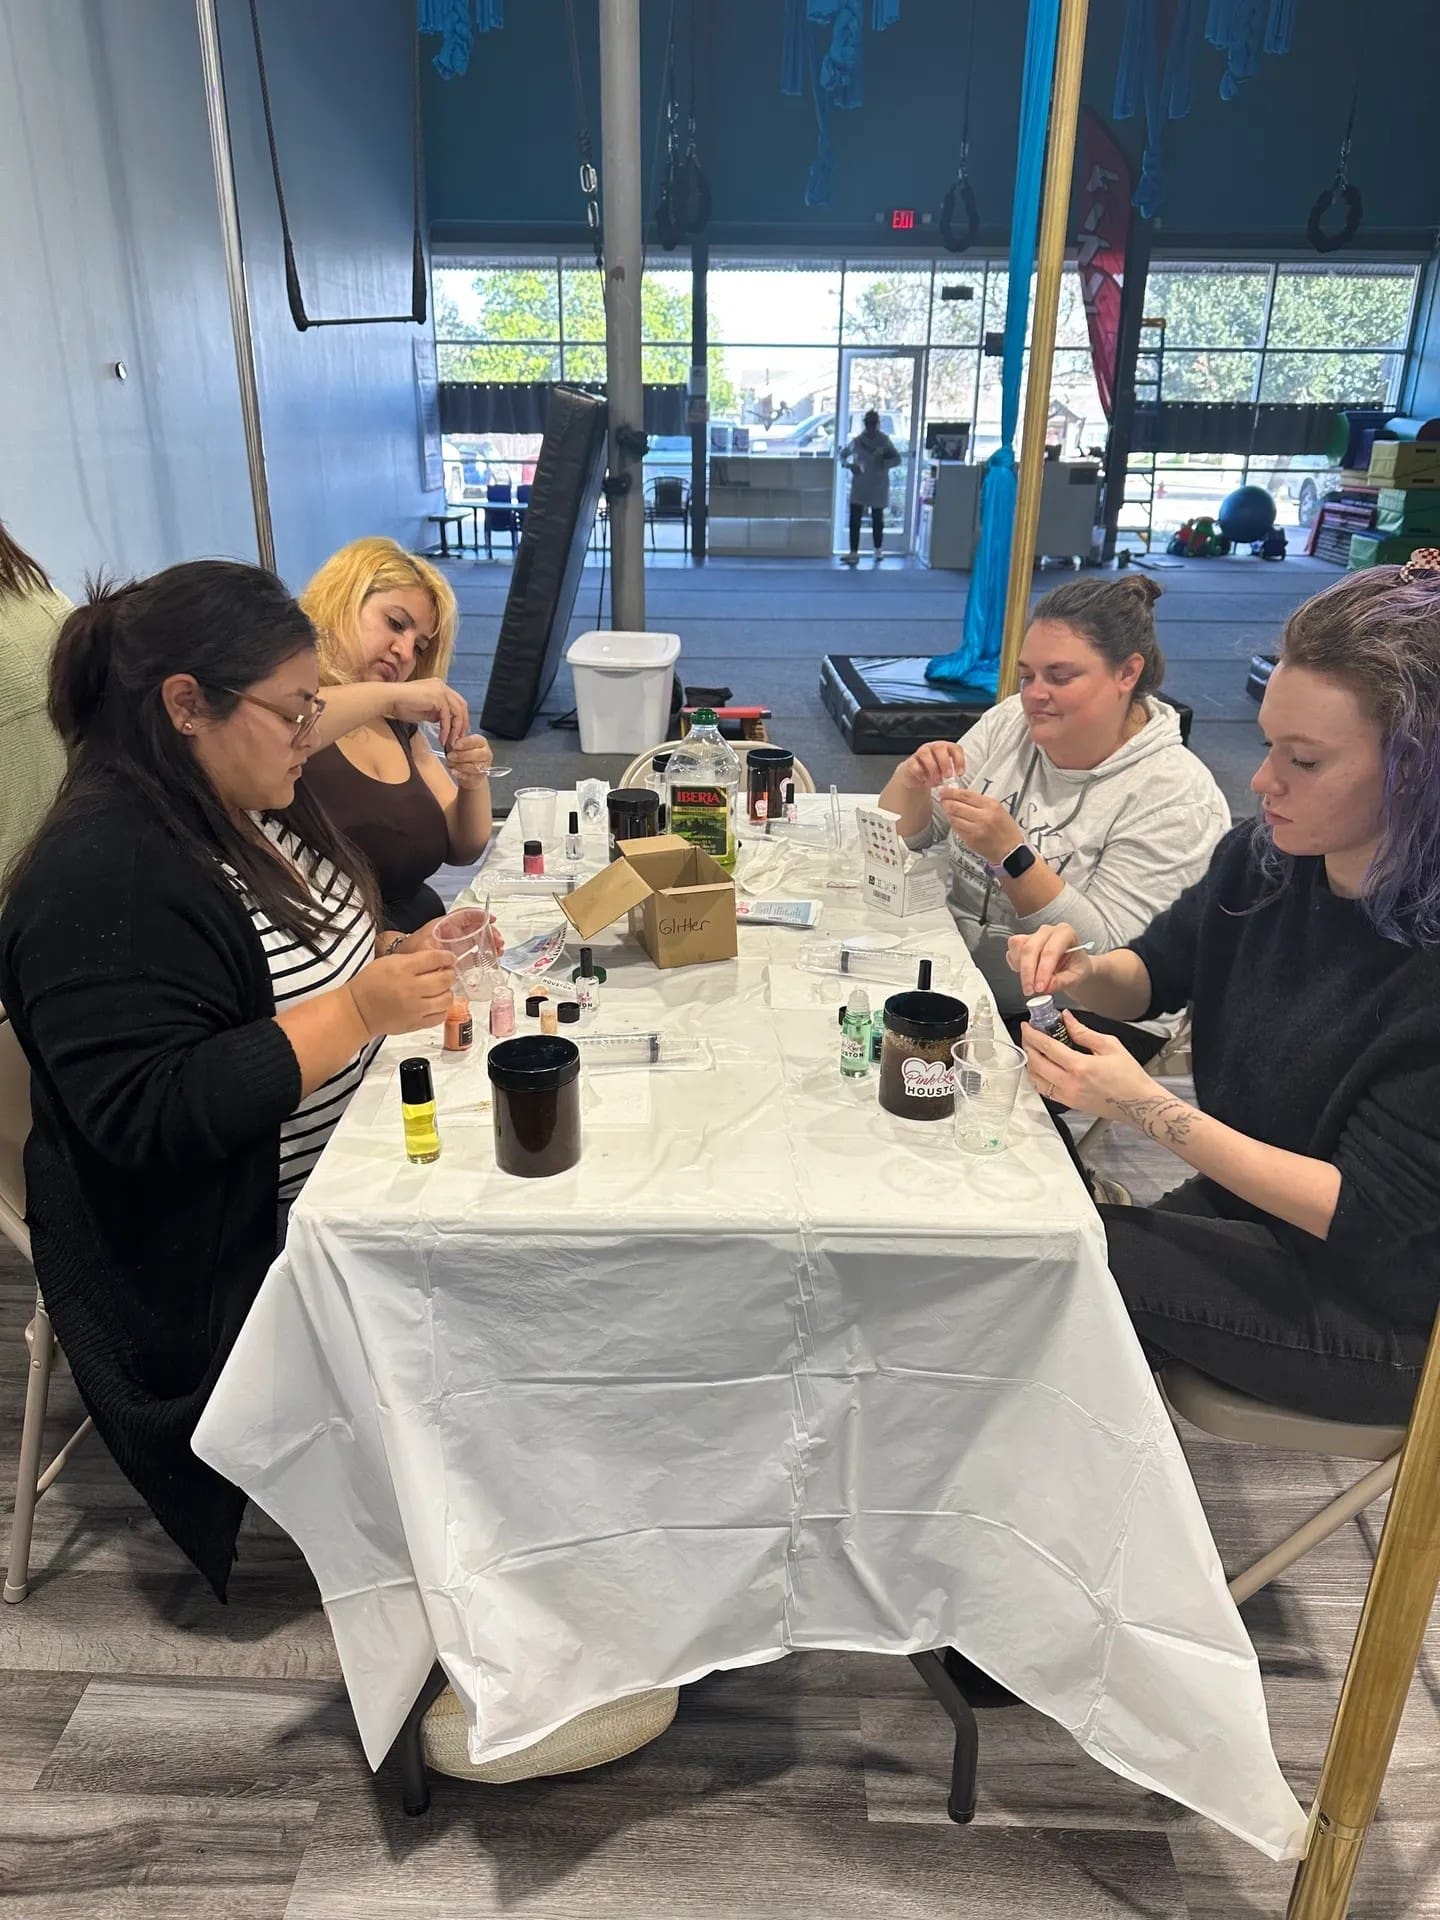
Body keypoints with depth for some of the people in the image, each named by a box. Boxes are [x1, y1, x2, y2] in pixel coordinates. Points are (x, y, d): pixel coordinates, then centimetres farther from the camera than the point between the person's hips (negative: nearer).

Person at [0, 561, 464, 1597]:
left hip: (337, 1183, 9)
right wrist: (358, 1012, -29)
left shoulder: (250, 805, 6)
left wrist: (401, 958, 1)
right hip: (219, 1269, -9)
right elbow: (147, 1117, -27)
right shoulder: (104, 878, -23)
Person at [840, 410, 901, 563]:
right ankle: (854, 552, -8)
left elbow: (897, 459, -3)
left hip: (878, 486, -1)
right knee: (854, 519, -8)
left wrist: (884, 464, -23)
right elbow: (844, 454, 12)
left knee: (877, 519, 9)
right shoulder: (858, 440, 2)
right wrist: (848, 464, -10)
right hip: (859, 485, 1)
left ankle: (878, 551, 25)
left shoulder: (884, 440, -3)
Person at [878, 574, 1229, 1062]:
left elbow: (1105, 954, -19)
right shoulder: (1011, 722, 4)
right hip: (958, 982, 6)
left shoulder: (1177, 797, -13)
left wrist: (1011, 852, -29)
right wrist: (911, 779, -14)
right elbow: (903, 835, 8)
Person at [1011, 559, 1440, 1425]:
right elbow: (1160, 970, 11)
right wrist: (1089, 971, -12)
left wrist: (1148, 1108, -29)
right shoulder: (1266, 860, -7)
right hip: (1244, 1209, 6)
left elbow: (1369, 1217, -24)